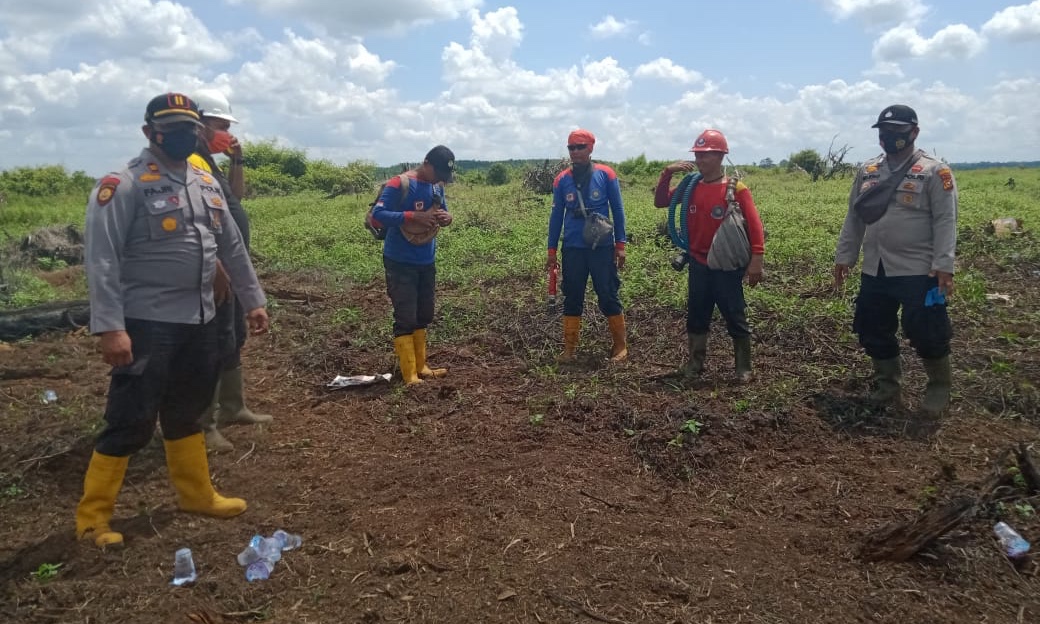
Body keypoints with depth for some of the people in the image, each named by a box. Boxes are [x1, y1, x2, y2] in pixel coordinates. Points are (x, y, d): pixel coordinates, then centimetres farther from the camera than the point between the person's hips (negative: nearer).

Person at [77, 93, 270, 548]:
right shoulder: (123, 185, -12)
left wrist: (253, 300, 16)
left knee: (186, 410, 19)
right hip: (147, 324, -7)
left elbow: (232, 247, 17)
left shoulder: (206, 183, 11)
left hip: (199, 321, 7)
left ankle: (197, 494, 33)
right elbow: (102, 260, -17)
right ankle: (92, 517, 13)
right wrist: (110, 327, -23)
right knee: (131, 420, -3)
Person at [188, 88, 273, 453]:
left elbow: (237, 196, 23)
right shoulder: (193, 163, -16)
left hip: (232, 268, 11)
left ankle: (233, 409, 30)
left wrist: (236, 161, 10)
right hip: (218, 271, -11)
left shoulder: (209, 163, 15)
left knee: (234, 340, 18)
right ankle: (204, 425, 0)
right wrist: (218, 268, -27)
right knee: (218, 344, -8)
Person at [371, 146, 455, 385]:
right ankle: (410, 376, 0)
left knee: (423, 317, 14)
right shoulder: (399, 184, -16)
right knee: (405, 319, -5)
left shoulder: (437, 186, 5)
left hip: (427, 262, 7)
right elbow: (377, 213, -22)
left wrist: (447, 218, -11)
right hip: (400, 263, -7)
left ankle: (421, 367, 26)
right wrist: (413, 216, -31)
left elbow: (442, 212, 15)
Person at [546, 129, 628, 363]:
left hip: (602, 247, -2)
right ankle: (569, 348, 15)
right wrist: (551, 251, 7)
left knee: (608, 296, 2)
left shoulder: (605, 174, -1)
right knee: (572, 298, 7)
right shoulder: (562, 180, 4)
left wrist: (620, 245, -1)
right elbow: (556, 216, 9)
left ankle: (620, 346, 14)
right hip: (572, 249, 2)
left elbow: (618, 210, 2)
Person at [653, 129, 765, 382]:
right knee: (696, 316, 12)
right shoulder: (691, 186, 4)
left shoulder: (736, 188, -10)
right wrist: (667, 173, -9)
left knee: (735, 317, 3)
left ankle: (743, 368, 15)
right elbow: (660, 202, 5)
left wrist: (756, 259, -20)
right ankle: (695, 363, 26)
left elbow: (754, 225, -13)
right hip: (698, 264, 5)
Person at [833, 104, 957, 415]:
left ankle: (939, 388, 22)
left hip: (918, 271, -5)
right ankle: (887, 385, 31)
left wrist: (943, 265, -19)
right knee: (874, 331, 12)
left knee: (926, 332, -1)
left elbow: (945, 222, -11)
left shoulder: (934, 171, -5)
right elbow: (854, 218, 14)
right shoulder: (867, 172, 11)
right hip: (874, 271, 6)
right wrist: (844, 256, 11)